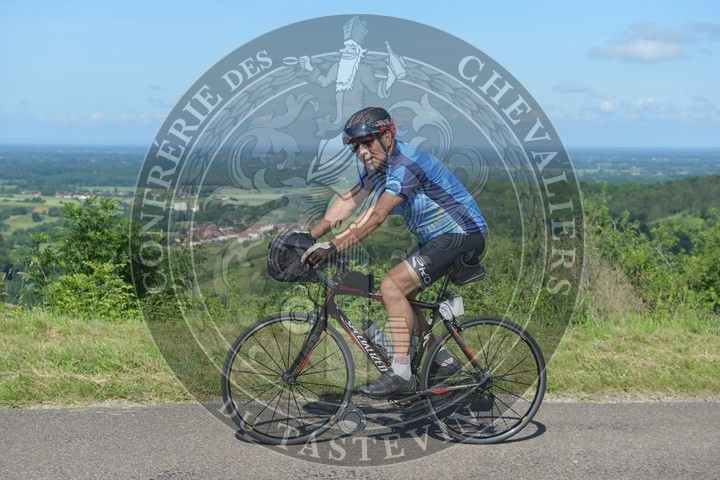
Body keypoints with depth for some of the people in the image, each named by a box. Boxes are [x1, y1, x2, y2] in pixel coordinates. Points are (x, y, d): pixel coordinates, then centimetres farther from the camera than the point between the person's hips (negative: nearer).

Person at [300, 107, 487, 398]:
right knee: (397, 296, 10)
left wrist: (334, 247, -39)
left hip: (461, 235, -10)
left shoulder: (406, 164, -24)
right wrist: (309, 237, -8)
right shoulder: (378, 166, 5)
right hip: (435, 239, 10)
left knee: (392, 286, -20)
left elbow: (376, 216, -33)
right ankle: (442, 361, 22)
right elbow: (347, 202, 2)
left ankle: (401, 374, -18)